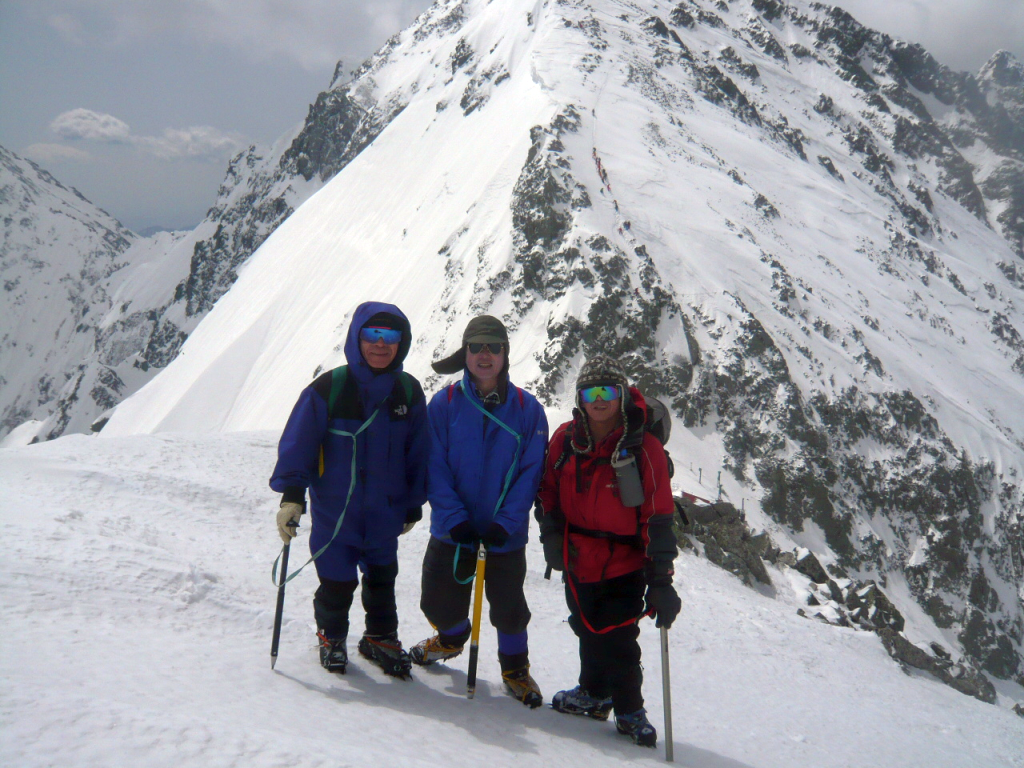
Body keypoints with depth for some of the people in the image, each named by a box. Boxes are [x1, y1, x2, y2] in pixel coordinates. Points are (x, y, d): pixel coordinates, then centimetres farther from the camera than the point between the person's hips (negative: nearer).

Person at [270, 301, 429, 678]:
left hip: (385, 511, 3)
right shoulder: (329, 388, -12)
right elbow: (297, 443, -8)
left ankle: (380, 638, 38)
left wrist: (414, 504, 11)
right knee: (337, 582, 5)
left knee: (382, 580, 16)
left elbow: (418, 453, 8)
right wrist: (291, 494, -15)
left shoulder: (408, 391, -1)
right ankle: (331, 638, 33)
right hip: (334, 510, -3)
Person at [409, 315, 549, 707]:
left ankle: (515, 667, 34)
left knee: (509, 606, 7)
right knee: (440, 602, 11)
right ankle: (452, 638, 45)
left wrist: (505, 523, -18)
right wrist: (455, 519, -18)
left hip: (506, 530, -1)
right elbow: (435, 469, -8)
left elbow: (530, 473, -7)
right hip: (452, 527, 1)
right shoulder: (444, 403, -5)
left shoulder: (527, 409, -6)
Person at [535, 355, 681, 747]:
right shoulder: (565, 439, -3)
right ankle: (594, 694, 41)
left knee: (617, 641, -3)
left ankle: (629, 711, 20)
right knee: (589, 633, 18)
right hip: (579, 563, 4)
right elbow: (548, 491, 11)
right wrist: (552, 536, 0)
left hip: (624, 567, -3)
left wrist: (661, 580, -15)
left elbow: (659, 518, -12)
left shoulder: (644, 448, -12)